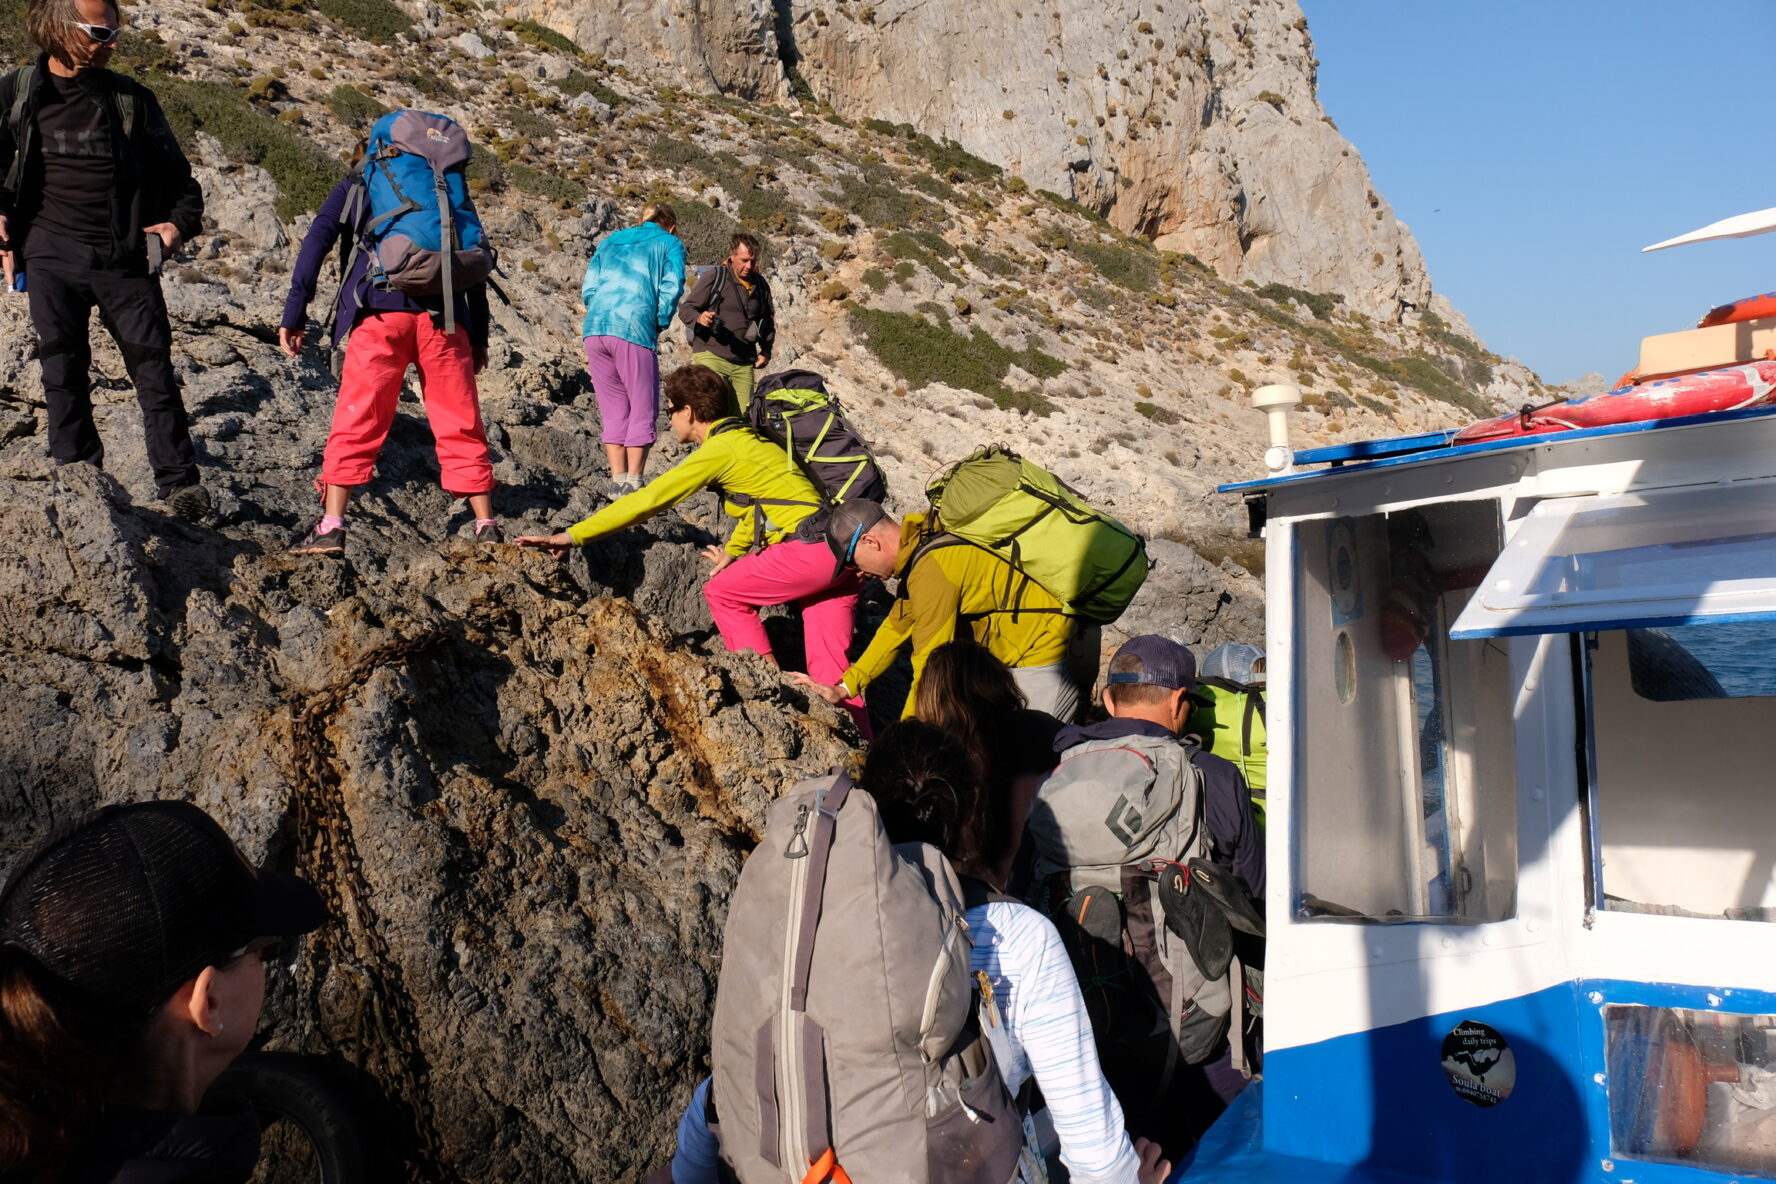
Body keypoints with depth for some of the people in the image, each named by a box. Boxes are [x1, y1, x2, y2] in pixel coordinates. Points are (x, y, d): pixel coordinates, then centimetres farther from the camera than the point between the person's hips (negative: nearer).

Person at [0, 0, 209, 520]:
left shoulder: (131, 98, 7)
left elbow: (175, 171, 15)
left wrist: (181, 221, -1)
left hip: (125, 258, 0)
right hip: (52, 256, 1)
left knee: (154, 370, -3)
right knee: (63, 373, 3)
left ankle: (179, 483, 1)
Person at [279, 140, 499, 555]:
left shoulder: (356, 183, 21)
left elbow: (318, 238, 6)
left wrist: (294, 314, 3)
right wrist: (479, 334, 17)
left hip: (380, 310, -2)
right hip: (444, 313, 2)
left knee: (355, 423, 0)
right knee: (462, 427, 6)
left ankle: (330, 528, -6)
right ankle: (488, 530, 5)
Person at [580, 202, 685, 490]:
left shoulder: (610, 241, 25)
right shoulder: (670, 244, 12)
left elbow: (588, 289, 16)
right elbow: (670, 290, -1)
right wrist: (658, 326, 11)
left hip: (594, 328, 5)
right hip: (634, 330, -5)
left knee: (614, 413, 11)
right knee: (642, 411, 3)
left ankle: (618, 482, 9)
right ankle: (633, 483, -1)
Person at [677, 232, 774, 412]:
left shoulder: (760, 285, 15)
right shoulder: (714, 277, 0)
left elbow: (768, 321, 28)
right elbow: (685, 309, 0)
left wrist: (765, 351, 15)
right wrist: (699, 318, -22)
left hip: (744, 363, 5)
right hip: (711, 355, -5)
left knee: (743, 414, 1)